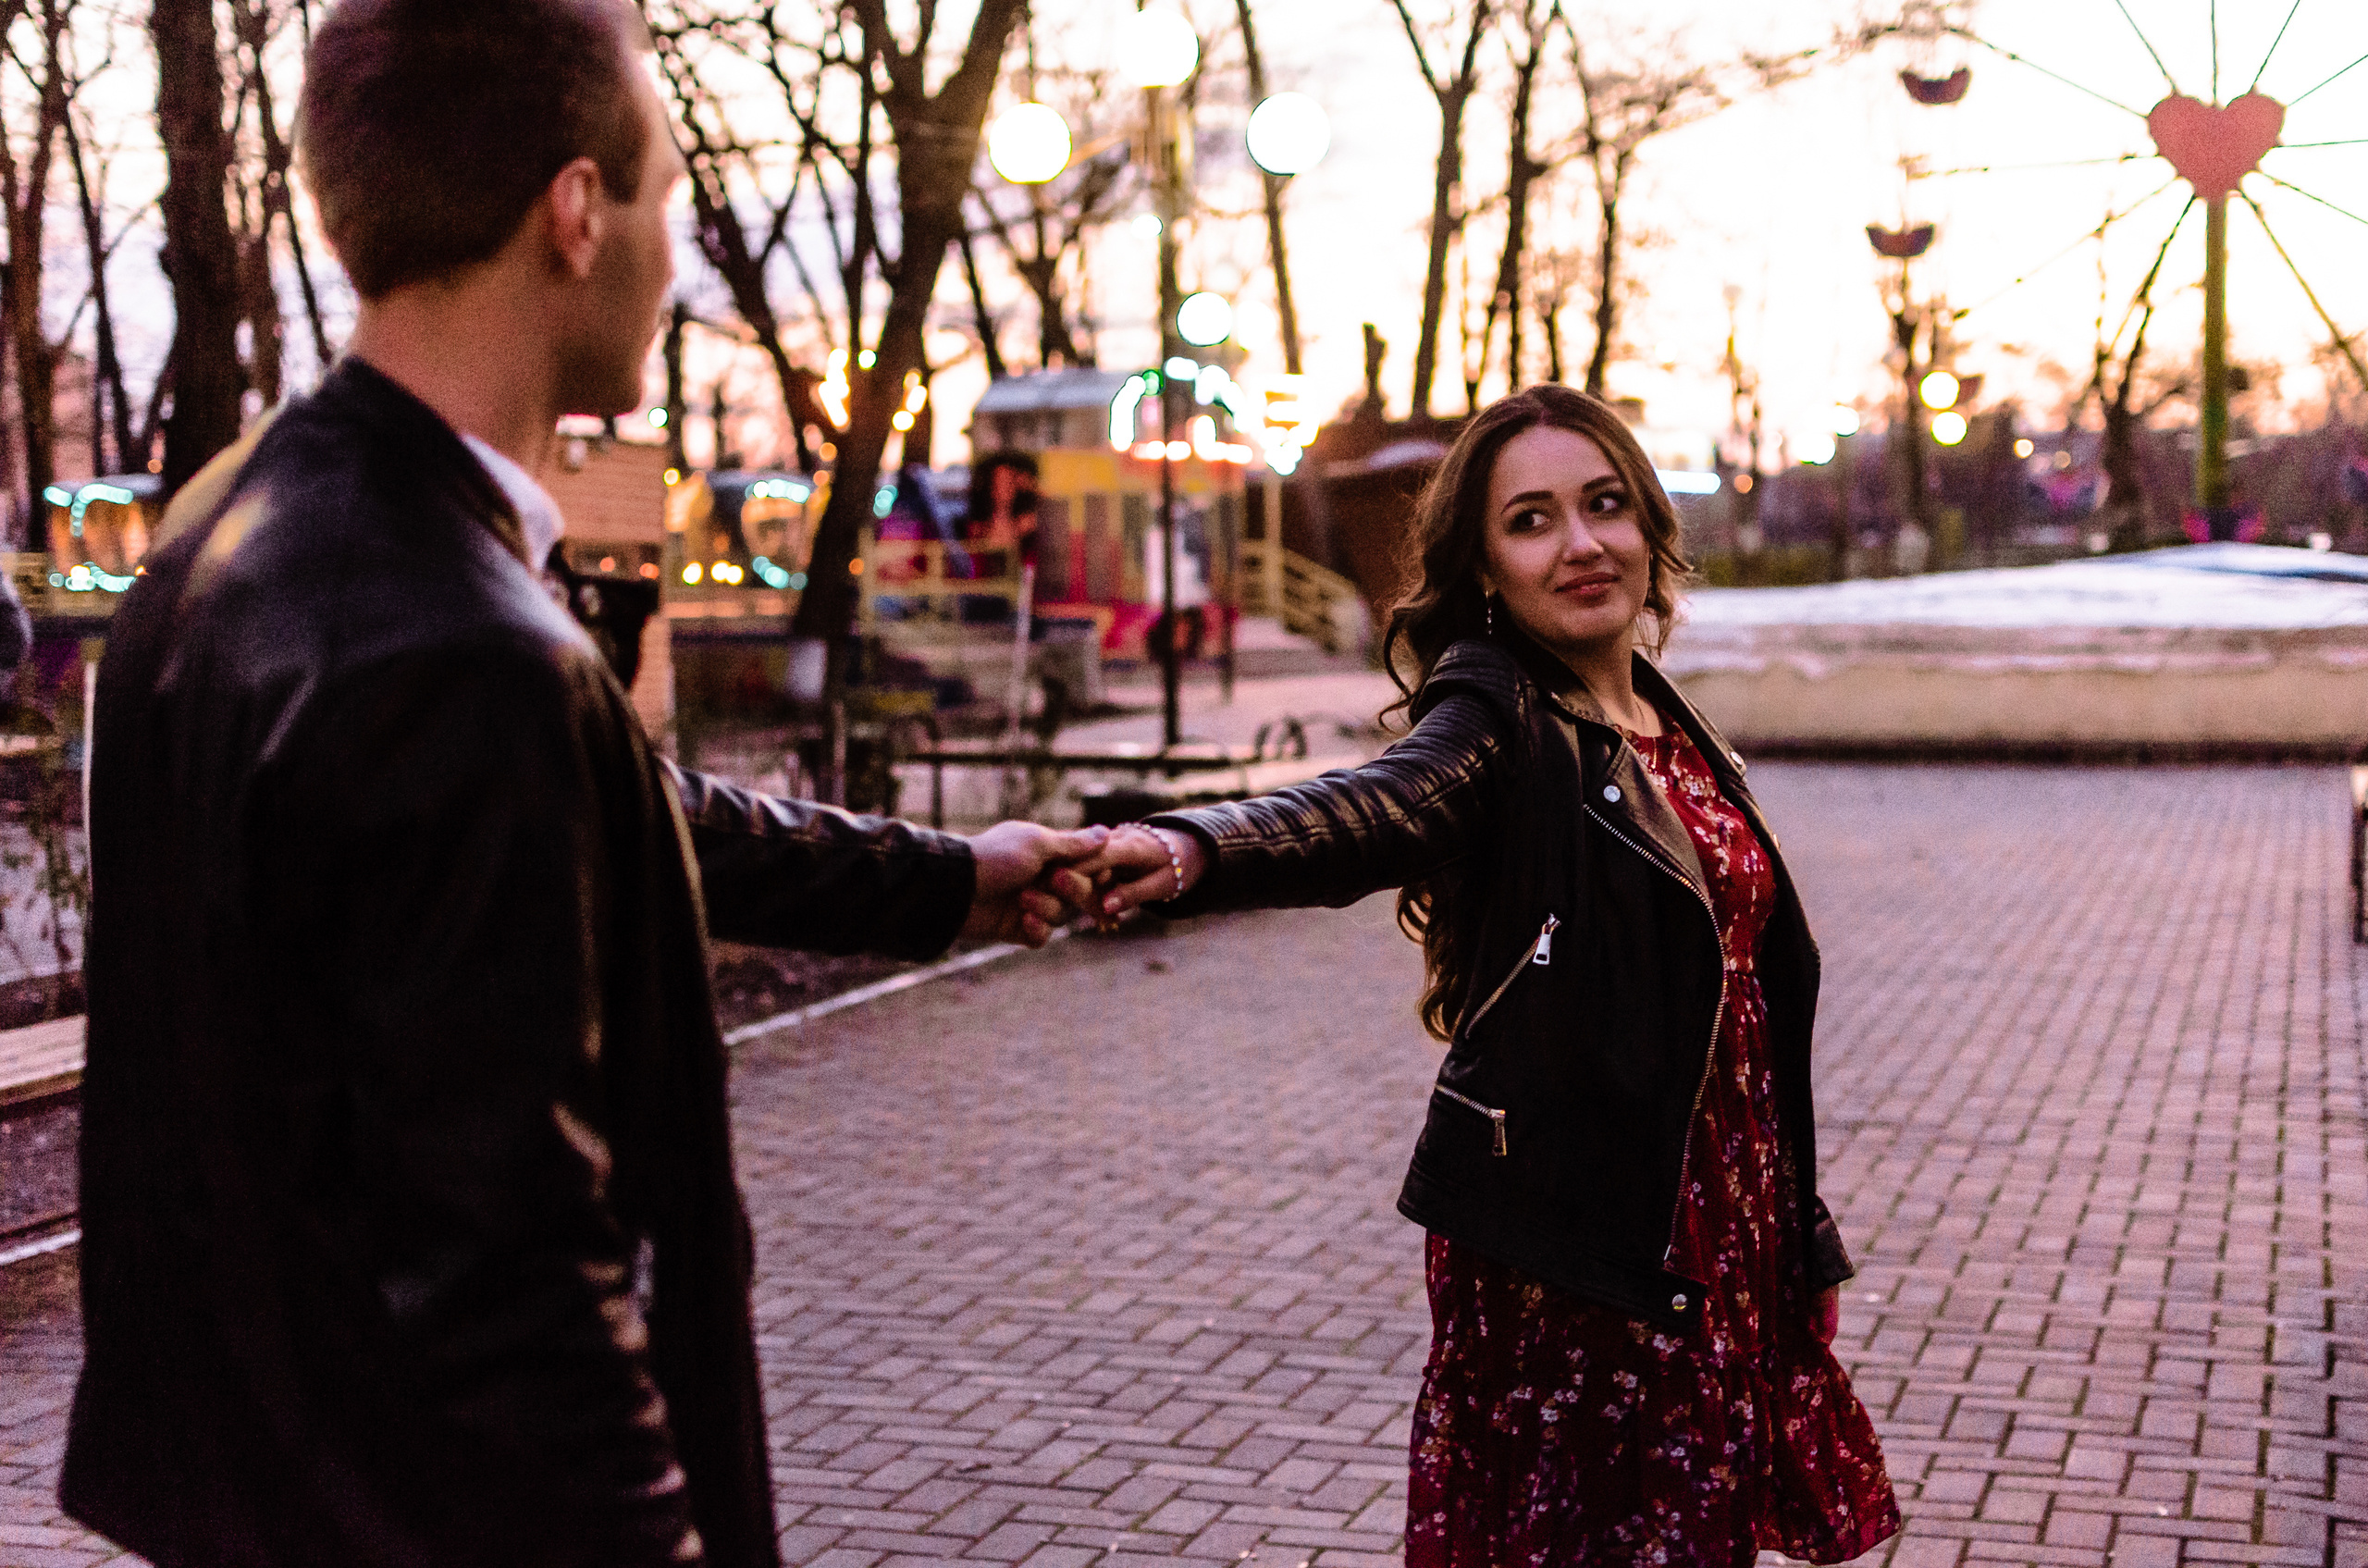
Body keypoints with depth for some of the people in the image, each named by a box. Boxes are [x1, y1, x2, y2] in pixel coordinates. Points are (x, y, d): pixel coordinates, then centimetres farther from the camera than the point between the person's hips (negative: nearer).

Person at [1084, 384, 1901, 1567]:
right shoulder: (1497, 717, -11)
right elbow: (1381, 806, -34)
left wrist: (1797, 1235, 22)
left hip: (1711, 1242, 7)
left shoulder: (1673, 727, 10)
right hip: (1559, 1250, -7)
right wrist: (1192, 853, -56)